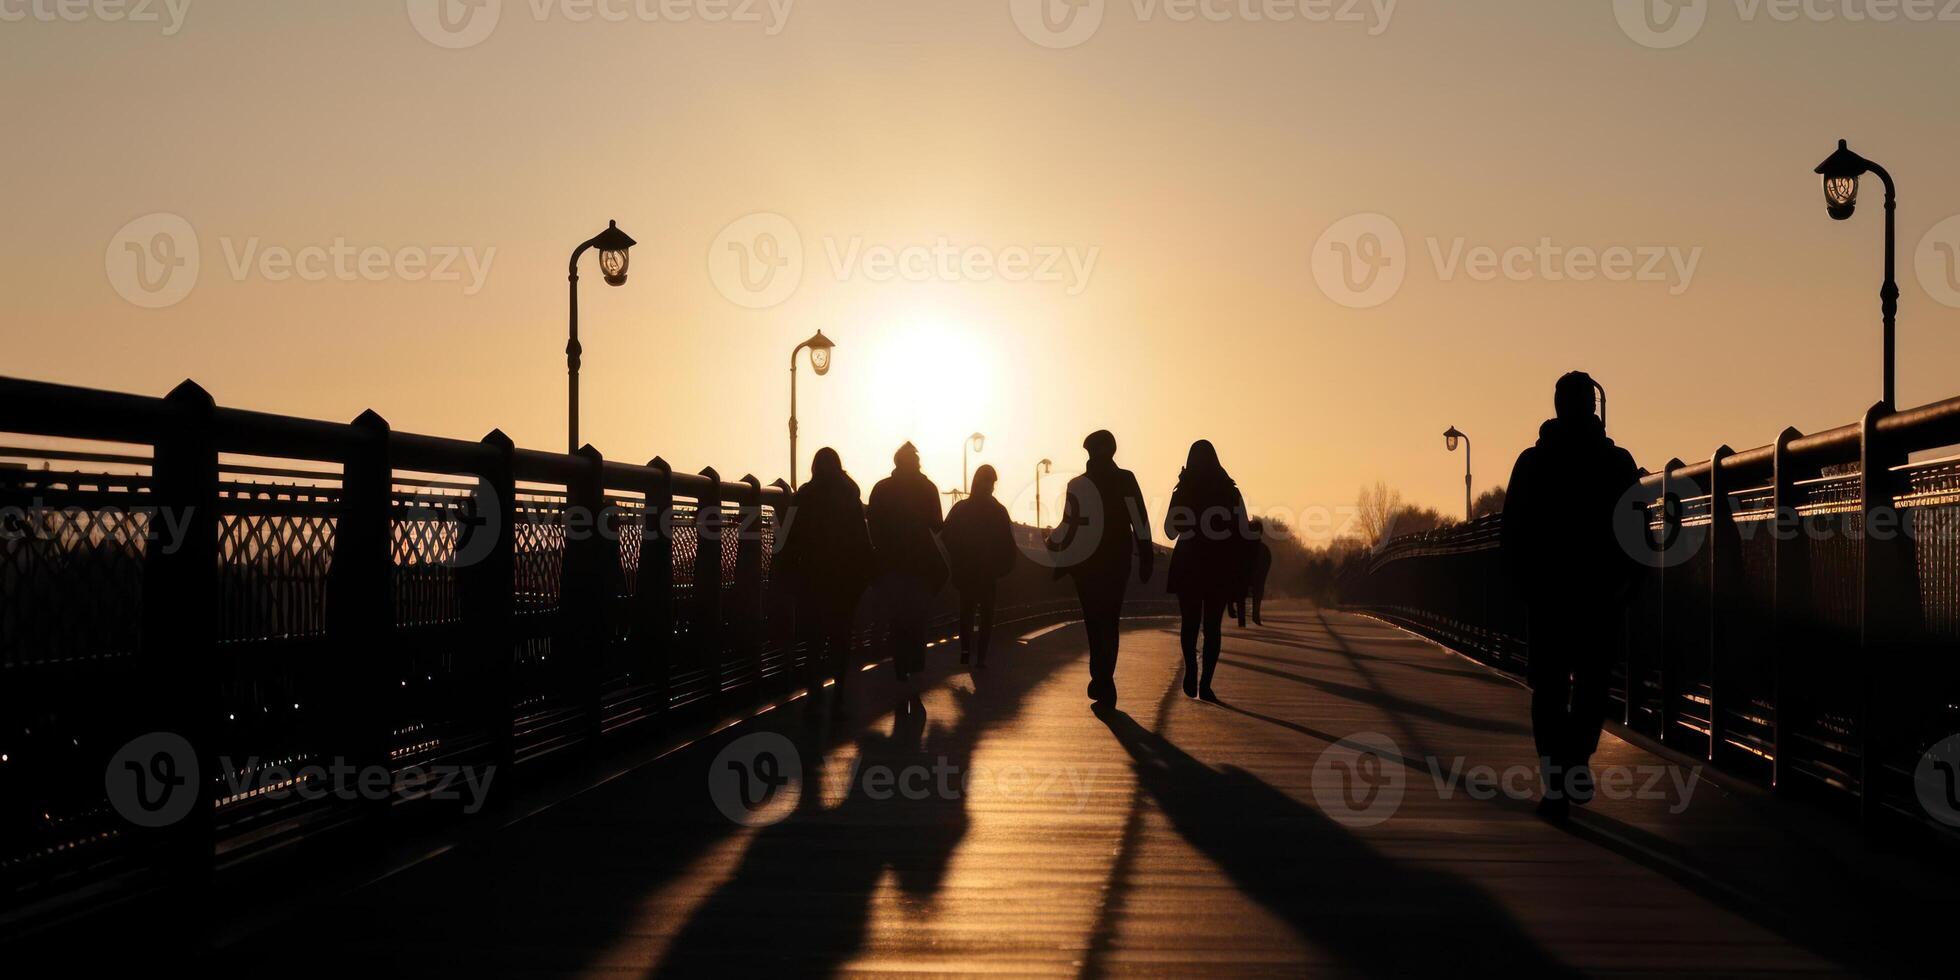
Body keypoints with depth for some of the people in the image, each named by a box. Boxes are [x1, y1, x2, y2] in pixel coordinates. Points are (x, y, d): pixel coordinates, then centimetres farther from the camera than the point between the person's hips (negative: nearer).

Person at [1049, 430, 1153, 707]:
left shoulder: (1078, 485, -6)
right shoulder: (1126, 480, -2)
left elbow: (1069, 526, -6)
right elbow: (1140, 521, -3)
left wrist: (1051, 544, 11)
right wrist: (1146, 558, 2)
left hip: (1087, 563, -2)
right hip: (1118, 562, 2)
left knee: (1096, 624, 0)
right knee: (1110, 622, 14)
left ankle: (1103, 682, -10)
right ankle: (1103, 679, 19)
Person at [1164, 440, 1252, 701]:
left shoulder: (1182, 493, -4)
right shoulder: (1230, 492, -3)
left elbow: (1171, 531, 3)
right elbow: (1243, 534, -3)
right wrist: (1243, 571, 3)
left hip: (1188, 567, 0)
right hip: (1221, 568, 0)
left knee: (1190, 622, 13)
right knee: (1212, 626, 6)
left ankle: (1191, 668, -9)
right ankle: (1205, 683, -4)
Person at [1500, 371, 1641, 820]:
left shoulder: (1532, 461, -1)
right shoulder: (1617, 461, -2)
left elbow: (1512, 532, -2)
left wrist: (1522, 581, 8)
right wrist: (1623, 581, 7)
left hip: (1547, 589, 0)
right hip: (1602, 592, 0)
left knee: (1549, 686, 5)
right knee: (1591, 680, 14)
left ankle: (1556, 782, -3)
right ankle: (1577, 759, -5)